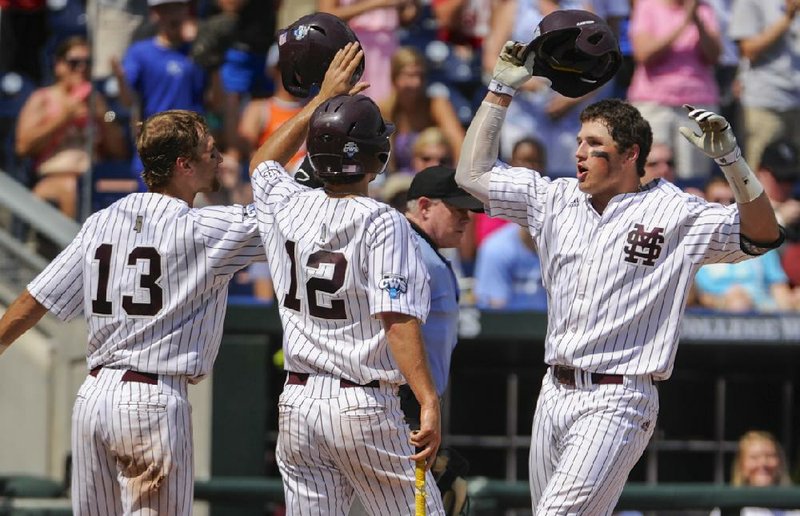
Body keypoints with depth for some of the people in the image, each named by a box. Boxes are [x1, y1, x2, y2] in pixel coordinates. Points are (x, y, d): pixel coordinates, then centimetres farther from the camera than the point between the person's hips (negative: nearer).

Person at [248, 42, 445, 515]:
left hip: (297, 403, 5)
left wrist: (322, 99, 33)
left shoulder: (288, 207, 6)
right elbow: (398, 320, -19)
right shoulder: (383, 223, -10)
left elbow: (264, 162, 31)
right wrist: (429, 403, -23)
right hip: (364, 405, -5)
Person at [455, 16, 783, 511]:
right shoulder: (556, 200, 12)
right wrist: (502, 90, 11)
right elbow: (474, 172, 16)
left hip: (617, 402, -7)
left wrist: (730, 158, -26)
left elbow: (763, 234, -13)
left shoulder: (675, 213, -5)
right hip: (554, 394, 7)